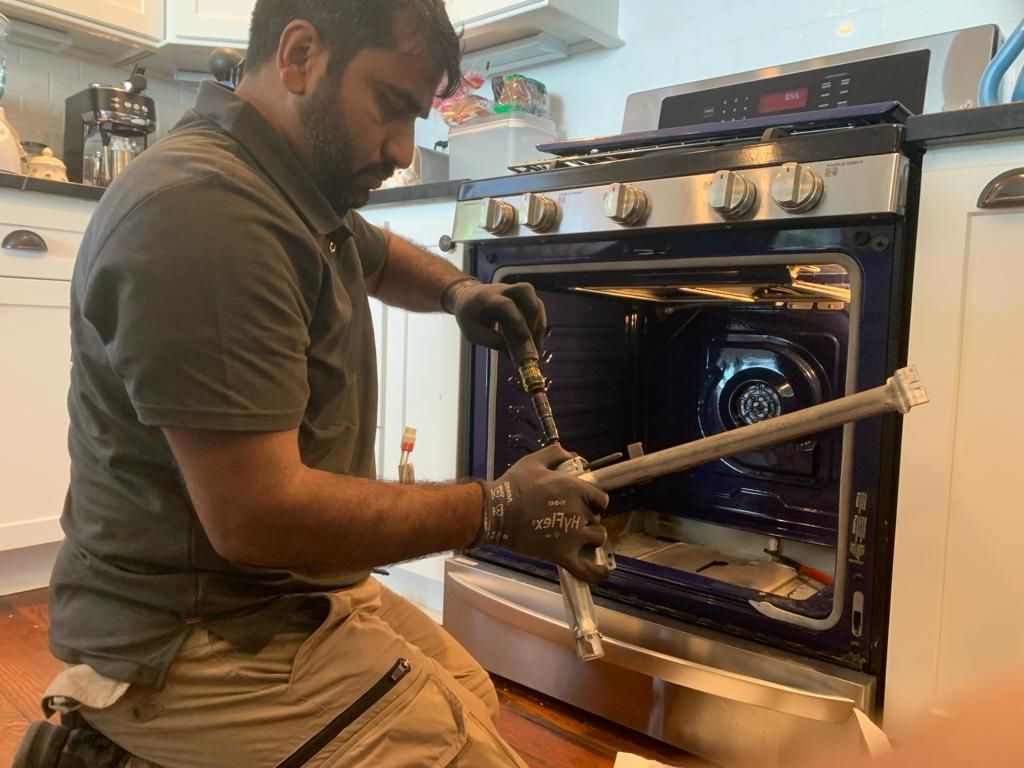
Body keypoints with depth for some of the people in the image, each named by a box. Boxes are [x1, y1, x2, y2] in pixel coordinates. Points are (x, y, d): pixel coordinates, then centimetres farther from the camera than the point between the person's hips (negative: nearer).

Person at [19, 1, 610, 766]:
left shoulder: (300, 193, 7)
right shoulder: (204, 210, -26)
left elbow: (379, 255, 28)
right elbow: (257, 518, -29)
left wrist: (457, 289, 5)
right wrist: (496, 510, -19)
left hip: (284, 593, 10)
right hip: (198, 642, -10)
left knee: (469, 696, 20)